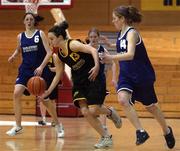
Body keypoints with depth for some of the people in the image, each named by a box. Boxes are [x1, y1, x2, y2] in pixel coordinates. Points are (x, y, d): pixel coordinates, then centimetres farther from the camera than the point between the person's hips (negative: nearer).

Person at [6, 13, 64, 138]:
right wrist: (13, 56, 5)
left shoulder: (40, 34, -3)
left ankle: (58, 125, 19)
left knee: (45, 98, -1)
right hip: (25, 69, 3)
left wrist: (41, 67, -20)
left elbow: (49, 52, -9)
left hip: (40, 70, -3)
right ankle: (18, 126, -5)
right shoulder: (20, 37, 7)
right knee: (16, 93, -16)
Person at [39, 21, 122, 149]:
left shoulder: (73, 44, -18)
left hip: (94, 78, -7)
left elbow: (93, 50, -29)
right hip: (79, 83, 7)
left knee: (93, 111, -15)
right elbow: (58, 75, 15)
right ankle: (106, 138, 3)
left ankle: (110, 112, 20)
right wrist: (48, 91, 8)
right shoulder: (58, 56, 4)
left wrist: (96, 66, -45)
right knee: (85, 112, -9)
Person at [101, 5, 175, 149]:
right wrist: (111, 45, 19)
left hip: (142, 75, -6)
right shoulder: (121, 34, 5)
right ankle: (141, 132, -20)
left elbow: (130, 55, -36)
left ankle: (167, 130, 37)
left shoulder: (132, 33, -20)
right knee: (123, 99, -23)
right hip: (126, 75, 6)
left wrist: (111, 58, -45)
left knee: (150, 106, 11)